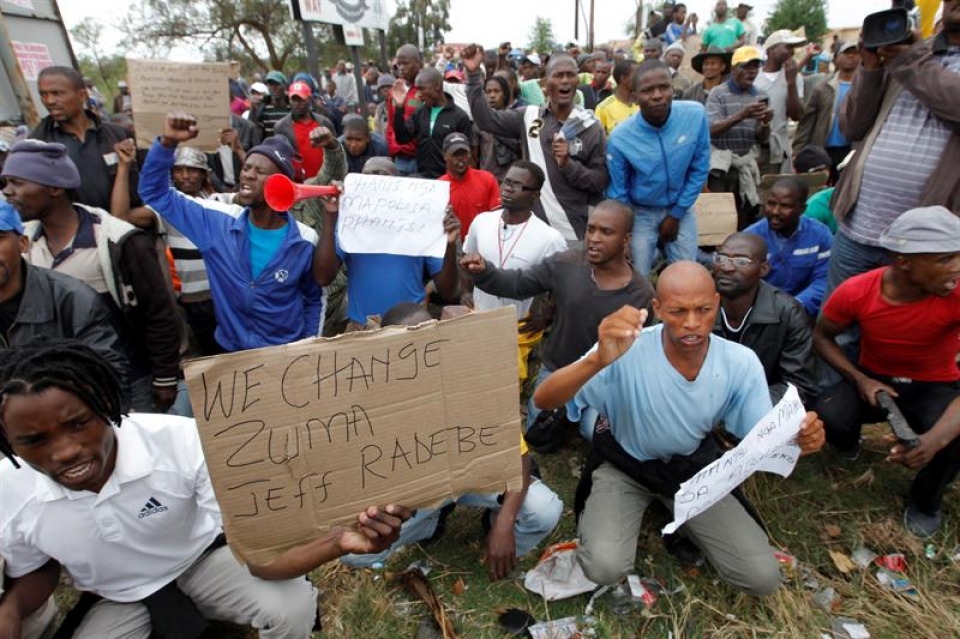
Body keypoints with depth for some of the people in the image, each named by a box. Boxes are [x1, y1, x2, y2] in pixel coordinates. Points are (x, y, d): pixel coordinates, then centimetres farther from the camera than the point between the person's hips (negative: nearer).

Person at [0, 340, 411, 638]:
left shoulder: (182, 441, -32)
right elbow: (37, 572, 2)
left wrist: (339, 540, -52)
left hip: (205, 559, -3)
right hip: (116, 601, 4)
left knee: (292, 606, -28)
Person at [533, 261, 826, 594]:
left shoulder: (741, 363, -18)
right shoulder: (627, 351, -31)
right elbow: (543, 400, -39)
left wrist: (797, 437, -33)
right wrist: (598, 360, -58)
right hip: (625, 466, -3)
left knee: (762, 577, -5)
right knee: (605, 566, -25)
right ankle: (598, 515, 10)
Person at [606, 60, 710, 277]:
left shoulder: (696, 116, -19)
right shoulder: (620, 138, -23)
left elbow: (699, 170, -5)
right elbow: (617, 193, -10)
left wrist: (676, 214, -4)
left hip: (681, 210, 2)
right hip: (641, 214, -2)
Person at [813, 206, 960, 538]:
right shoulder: (856, 291, -22)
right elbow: (822, 337, -3)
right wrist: (859, 379, -19)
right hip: (874, 379, 1)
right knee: (829, 415, -30)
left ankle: (926, 499, 4)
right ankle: (849, 443, 12)